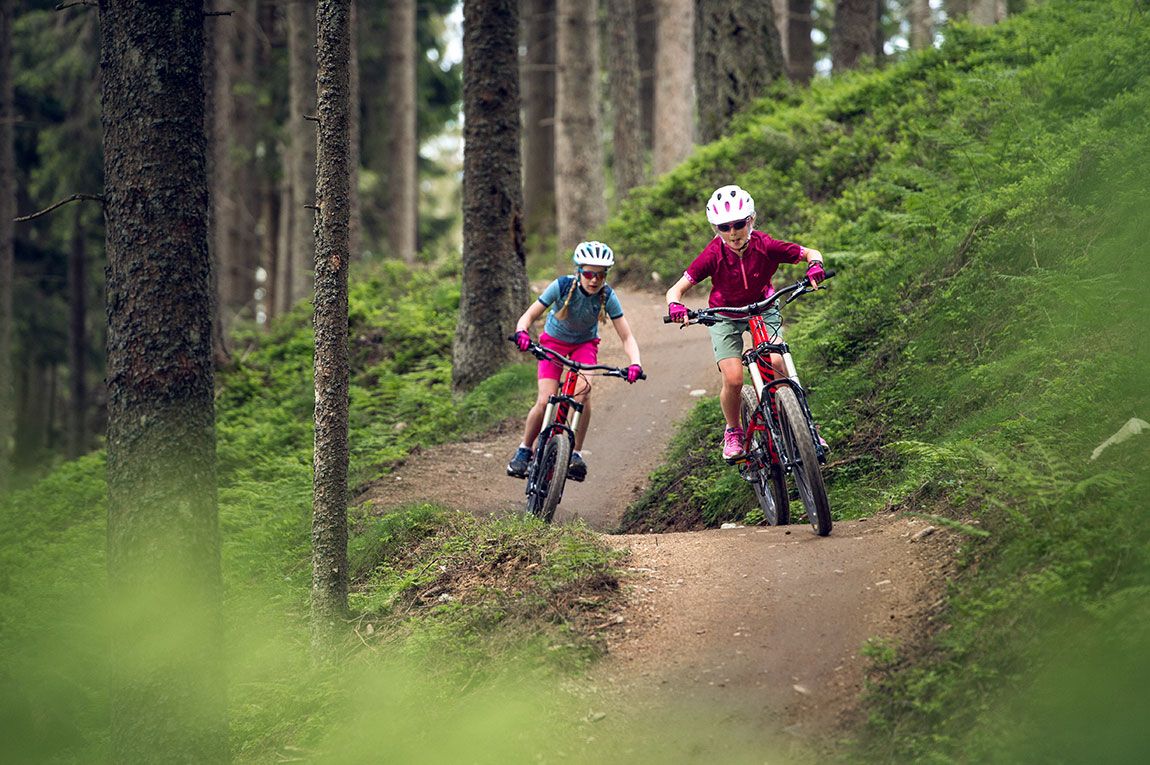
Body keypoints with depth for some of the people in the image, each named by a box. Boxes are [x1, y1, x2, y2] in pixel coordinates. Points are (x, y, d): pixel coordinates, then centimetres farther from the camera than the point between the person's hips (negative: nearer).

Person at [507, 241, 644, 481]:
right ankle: (524, 450, 5)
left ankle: (576, 455, -20)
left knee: (583, 390, -29)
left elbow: (627, 337, -24)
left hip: (585, 344, 1)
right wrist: (522, 333, -47)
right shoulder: (562, 286, -27)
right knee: (545, 402, -19)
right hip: (553, 342, -1)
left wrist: (635, 363, -43)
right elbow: (528, 316, -24)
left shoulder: (608, 297, -24)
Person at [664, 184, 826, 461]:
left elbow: (811, 253, -13)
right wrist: (675, 305, -46)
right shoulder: (713, 255, -26)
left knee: (777, 363, -24)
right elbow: (676, 289, -23)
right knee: (733, 379, -17)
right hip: (725, 316, -1)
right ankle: (733, 432, 11)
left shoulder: (765, 246, -23)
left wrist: (815, 266, -37)